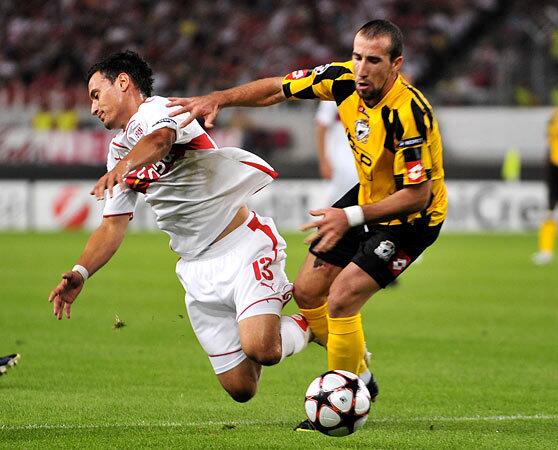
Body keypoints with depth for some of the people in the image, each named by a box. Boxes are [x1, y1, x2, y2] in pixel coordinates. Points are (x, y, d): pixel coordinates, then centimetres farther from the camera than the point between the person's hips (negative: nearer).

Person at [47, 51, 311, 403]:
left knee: (259, 349, -28)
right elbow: (113, 226, 16)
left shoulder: (155, 110, -7)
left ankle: (314, 323, 4)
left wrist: (123, 166, -52)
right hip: (197, 268, 8)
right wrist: (80, 273, 0)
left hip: (243, 244, -7)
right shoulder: (119, 153, 18)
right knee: (241, 388, -2)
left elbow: (161, 139, -32)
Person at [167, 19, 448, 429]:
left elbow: (417, 194, -31)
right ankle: (360, 376, 29)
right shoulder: (344, 79, -15)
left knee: (341, 299, -19)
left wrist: (351, 216, -36)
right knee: (307, 291, 9)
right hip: (370, 196, 8)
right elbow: (276, 88, -4)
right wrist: (217, 99, -18)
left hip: (412, 216, -8)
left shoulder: (409, 114, -34)